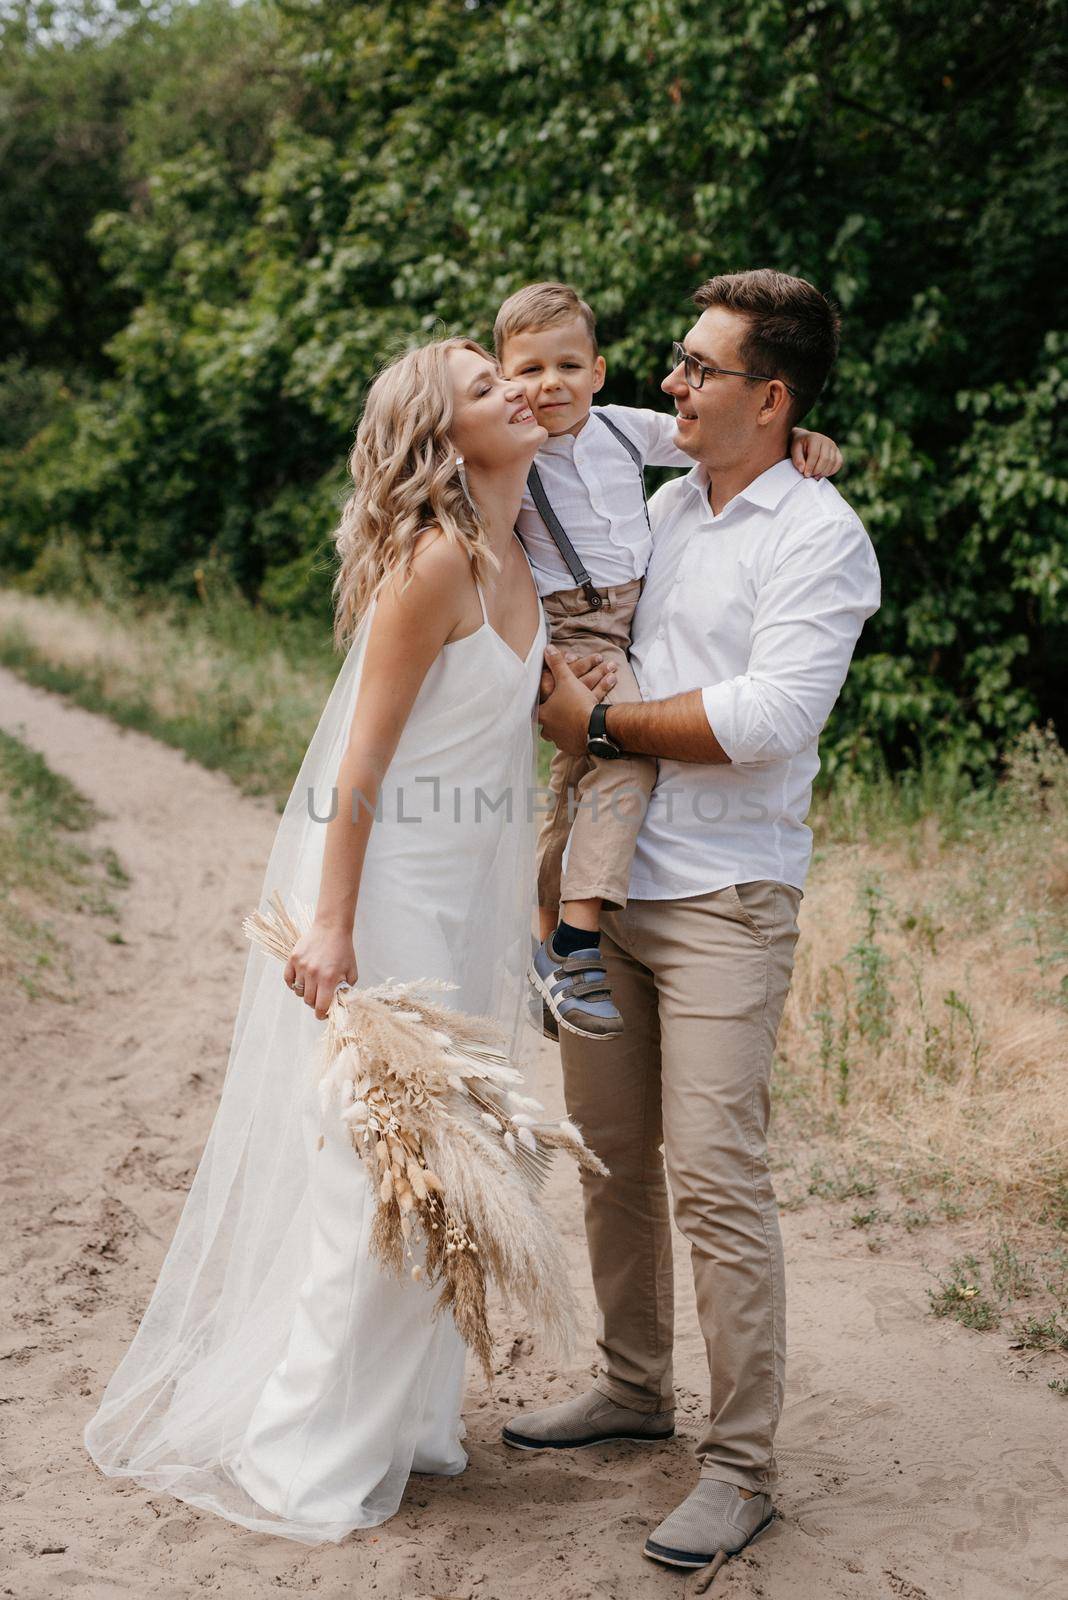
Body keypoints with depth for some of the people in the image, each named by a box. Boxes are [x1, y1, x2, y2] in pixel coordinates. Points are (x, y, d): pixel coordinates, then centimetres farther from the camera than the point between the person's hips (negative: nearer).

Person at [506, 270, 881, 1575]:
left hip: (723, 898, -7)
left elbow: (766, 716, -19)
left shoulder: (821, 537, -8)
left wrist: (601, 721, -11)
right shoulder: (659, 507, 14)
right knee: (611, 1150, 13)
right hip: (604, 880, 7)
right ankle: (633, 1387, 29)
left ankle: (742, 1463, 3)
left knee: (714, 1173, -9)